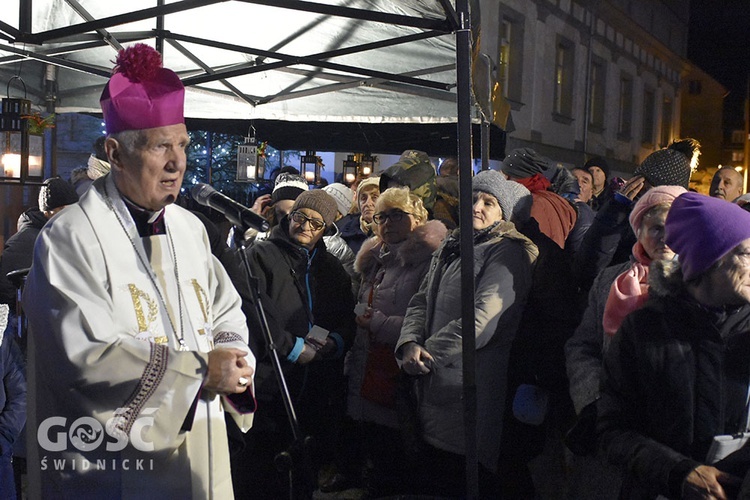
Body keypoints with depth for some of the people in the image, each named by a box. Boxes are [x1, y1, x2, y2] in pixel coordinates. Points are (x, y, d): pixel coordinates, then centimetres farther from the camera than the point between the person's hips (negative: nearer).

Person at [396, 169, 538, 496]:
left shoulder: (507, 254, -9)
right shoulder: (451, 248, 17)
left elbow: (482, 320, -20)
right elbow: (421, 301, 13)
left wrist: (428, 353, -13)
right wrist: (410, 343, -7)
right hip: (433, 391, 8)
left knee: (463, 487, -1)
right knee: (433, 486, 17)